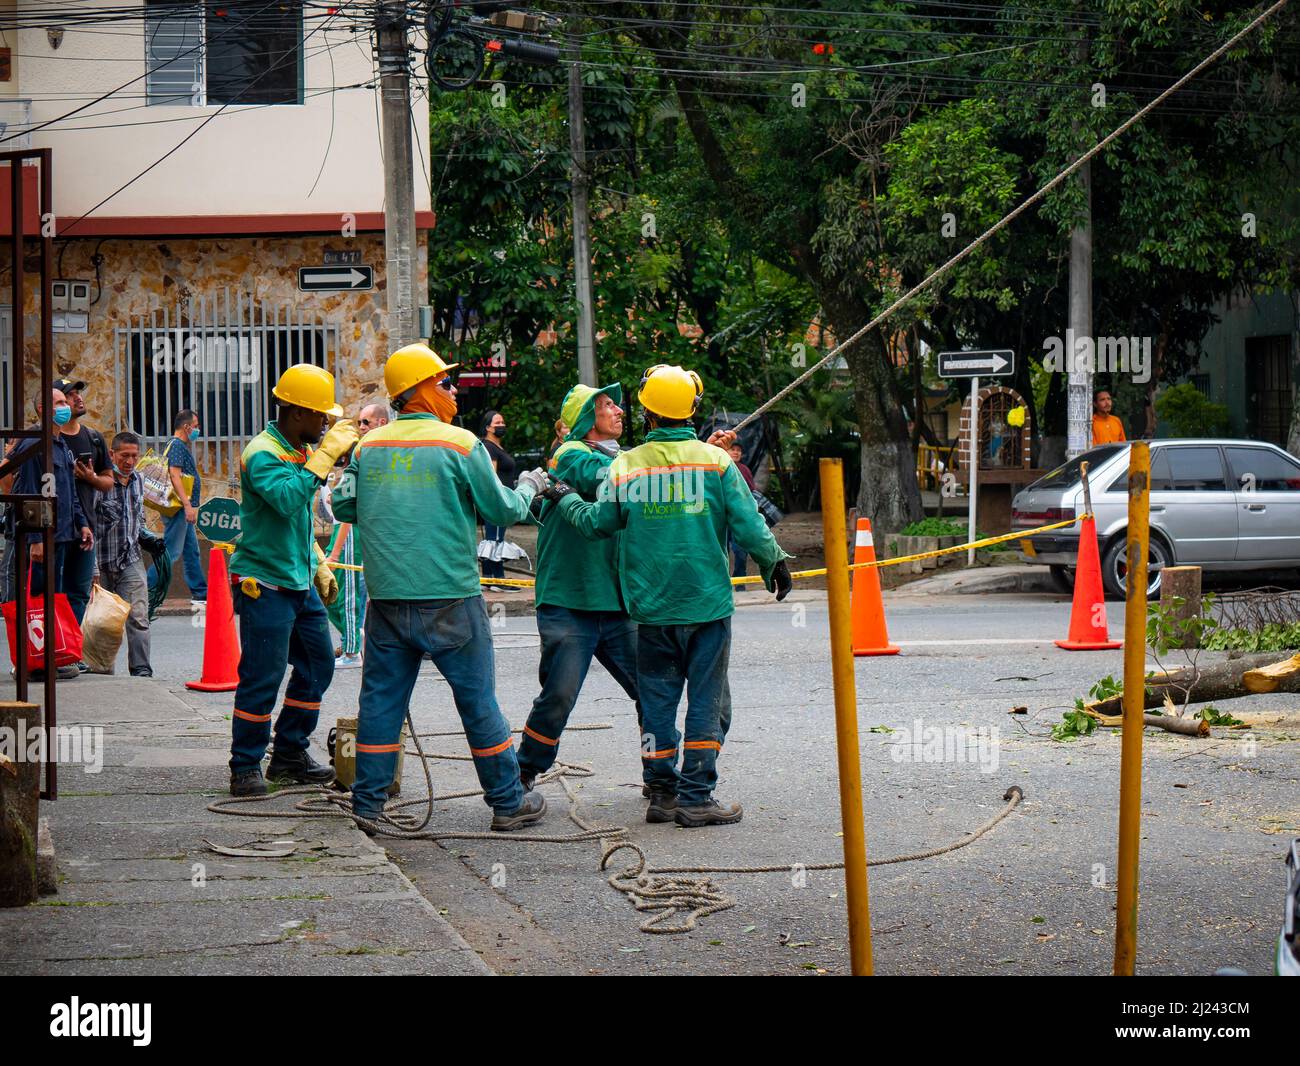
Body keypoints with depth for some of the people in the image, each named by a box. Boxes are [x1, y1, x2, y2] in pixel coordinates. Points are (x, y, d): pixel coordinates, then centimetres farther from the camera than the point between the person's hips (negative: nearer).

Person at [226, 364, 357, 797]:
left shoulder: (300, 451, 15)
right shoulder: (263, 453, -15)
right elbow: (287, 500, -33)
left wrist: (319, 567, 24)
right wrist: (324, 456, -31)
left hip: (301, 583, 10)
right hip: (265, 584, -10)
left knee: (317, 666, 12)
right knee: (262, 678, -7)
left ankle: (290, 753, 23)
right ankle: (245, 766, 1)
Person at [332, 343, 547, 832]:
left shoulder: (369, 446, 4)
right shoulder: (460, 444, -8)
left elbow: (343, 506, 11)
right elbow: (502, 510, -3)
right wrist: (529, 488, 18)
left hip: (387, 595, 4)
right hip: (449, 596, -4)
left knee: (381, 696, 10)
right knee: (477, 697, 5)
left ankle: (367, 803, 11)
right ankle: (508, 801, 13)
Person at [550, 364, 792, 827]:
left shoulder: (626, 466, -2)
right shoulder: (715, 461, -5)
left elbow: (596, 523, 4)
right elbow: (748, 526, -7)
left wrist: (565, 499, 23)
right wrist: (775, 563, 11)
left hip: (651, 608, 2)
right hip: (707, 603, -2)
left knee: (657, 700, 12)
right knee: (707, 701, 3)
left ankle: (662, 792, 15)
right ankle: (695, 797, 0)